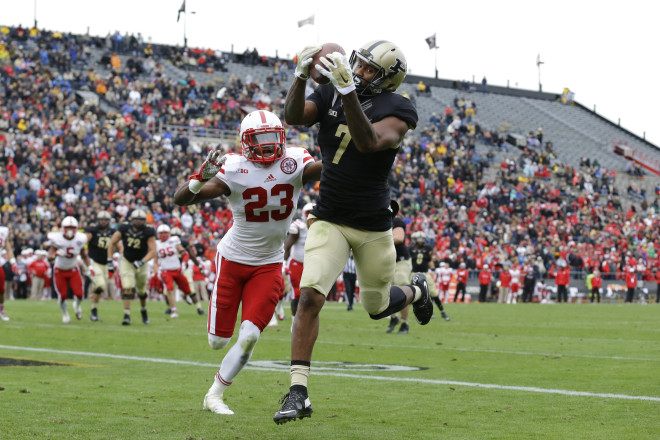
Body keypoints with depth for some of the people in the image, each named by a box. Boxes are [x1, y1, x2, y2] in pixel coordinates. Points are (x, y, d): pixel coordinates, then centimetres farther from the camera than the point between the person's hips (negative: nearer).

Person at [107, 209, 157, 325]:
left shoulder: (148, 232, -20)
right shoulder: (124, 229, -16)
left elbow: (152, 251, -22)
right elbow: (112, 243, -4)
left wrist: (142, 262, -36)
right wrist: (110, 260, -8)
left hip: (141, 263, 1)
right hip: (126, 262, -1)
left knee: (141, 290, 13)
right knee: (128, 288, -17)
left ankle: (143, 309, 41)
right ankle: (126, 315, -16)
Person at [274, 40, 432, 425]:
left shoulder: (397, 110, -13)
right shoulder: (330, 95, -1)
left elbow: (368, 142, -32)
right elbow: (293, 117, -18)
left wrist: (348, 90, -40)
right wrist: (302, 76, -33)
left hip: (373, 227, -2)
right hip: (329, 221, 2)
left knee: (378, 307, 16)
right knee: (310, 296, -17)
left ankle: (416, 291, 53)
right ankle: (298, 393, -12)